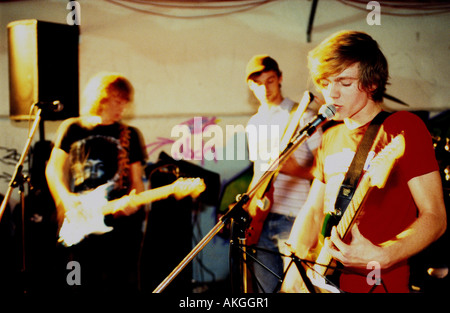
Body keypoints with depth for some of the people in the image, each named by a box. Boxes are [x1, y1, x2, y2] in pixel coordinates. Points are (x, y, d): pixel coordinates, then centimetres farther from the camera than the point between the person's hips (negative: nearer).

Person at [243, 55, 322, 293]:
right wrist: (246, 205, 12)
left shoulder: (303, 116, -4)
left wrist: (295, 169, -22)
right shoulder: (254, 124, 15)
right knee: (267, 288, 11)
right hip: (261, 219, 6)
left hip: (293, 219, -6)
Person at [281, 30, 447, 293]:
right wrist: (296, 263, -2)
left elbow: (435, 217, -10)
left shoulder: (404, 127, -6)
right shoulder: (330, 138, 13)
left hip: (376, 283, -5)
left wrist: (380, 257, -24)